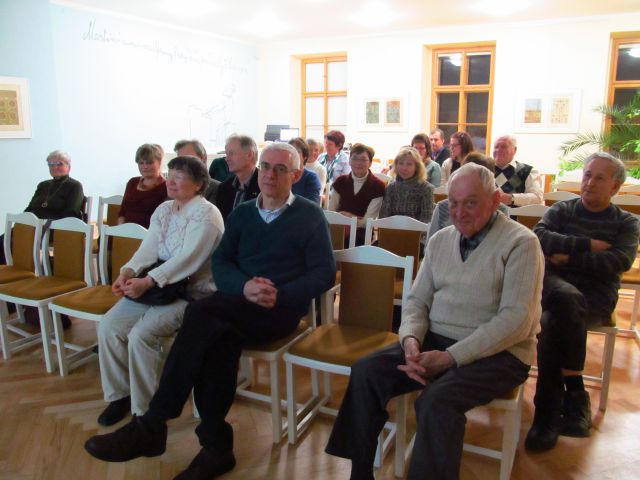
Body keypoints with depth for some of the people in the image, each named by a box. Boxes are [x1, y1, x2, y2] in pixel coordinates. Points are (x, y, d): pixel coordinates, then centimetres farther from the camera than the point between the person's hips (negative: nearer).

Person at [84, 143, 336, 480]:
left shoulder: (310, 217, 3)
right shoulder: (242, 213, 16)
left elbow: (325, 274, -4)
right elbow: (219, 263, 9)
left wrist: (280, 295, -18)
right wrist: (244, 286, -14)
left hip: (281, 310, -4)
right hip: (236, 306, 4)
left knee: (202, 312, -30)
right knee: (216, 338, -33)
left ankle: (151, 426, -23)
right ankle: (216, 446, -20)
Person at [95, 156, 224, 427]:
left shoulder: (206, 215, -12)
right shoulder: (164, 210, 13)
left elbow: (187, 260, -23)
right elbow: (148, 248, 2)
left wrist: (147, 282, -31)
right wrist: (128, 271, -18)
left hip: (192, 293, -8)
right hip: (157, 286, 8)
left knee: (142, 334, -24)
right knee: (109, 326, -7)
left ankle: (145, 410, -6)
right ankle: (119, 393, 11)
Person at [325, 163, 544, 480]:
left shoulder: (520, 243, -9)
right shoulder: (440, 240, 11)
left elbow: (516, 319, -17)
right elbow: (417, 300, 10)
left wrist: (452, 356, -22)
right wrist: (411, 339, -12)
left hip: (498, 352, -5)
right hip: (435, 341, 6)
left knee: (436, 400, -33)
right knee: (365, 372, -11)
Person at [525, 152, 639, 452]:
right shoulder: (561, 210, 16)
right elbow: (539, 236, -6)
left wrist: (569, 257, -11)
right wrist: (586, 245, -11)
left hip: (595, 298, -1)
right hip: (555, 285, 1)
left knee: (552, 322, -33)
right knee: (567, 299, -36)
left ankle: (548, 413, -18)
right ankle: (575, 393, -28)